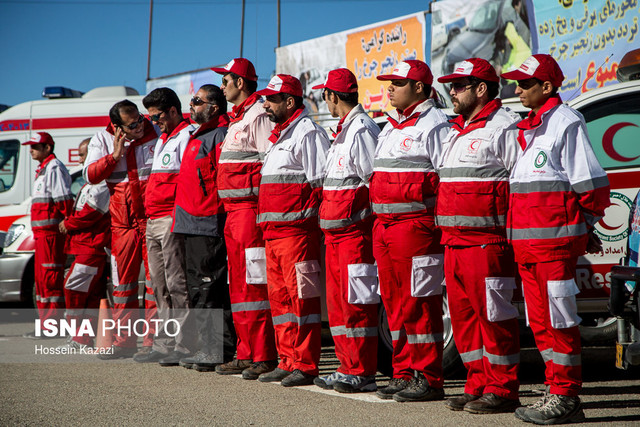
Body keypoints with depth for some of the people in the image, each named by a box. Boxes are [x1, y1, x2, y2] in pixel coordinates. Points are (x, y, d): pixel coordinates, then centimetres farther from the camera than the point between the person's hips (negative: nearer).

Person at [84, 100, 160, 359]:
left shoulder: (157, 134, 1)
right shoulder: (102, 140, 7)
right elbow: (90, 176, -1)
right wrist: (115, 155, -12)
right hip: (122, 221, 3)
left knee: (156, 276, -5)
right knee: (123, 281, 8)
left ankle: (152, 340, 0)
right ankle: (124, 341, 17)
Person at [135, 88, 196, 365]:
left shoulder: (186, 136, -7)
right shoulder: (163, 140, 23)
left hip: (172, 220, -10)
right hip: (153, 222, 10)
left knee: (177, 284, -9)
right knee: (160, 287, 11)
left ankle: (184, 347, -7)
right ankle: (164, 345, 16)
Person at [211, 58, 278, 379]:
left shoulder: (259, 116, -10)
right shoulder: (237, 118, 21)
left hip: (250, 207, -10)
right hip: (233, 211, 10)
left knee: (254, 284, -9)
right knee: (238, 285, 11)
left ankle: (265, 357, -5)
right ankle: (246, 354, 18)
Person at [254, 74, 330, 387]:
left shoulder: (308, 133, -9)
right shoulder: (278, 136, 22)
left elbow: (320, 184, -14)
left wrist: (310, 220, -17)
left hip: (296, 230, -10)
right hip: (272, 232, 10)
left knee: (301, 296, -6)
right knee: (279, 297, 12)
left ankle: (305, 366, -1)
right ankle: (288, 361, 19)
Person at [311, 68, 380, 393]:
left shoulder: (361, 129, -13)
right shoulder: (344, 129, 18)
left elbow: (376, 183, -18)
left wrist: (359, 217, -15)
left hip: (354, 229, -10)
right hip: (336, 232, 10)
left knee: (356, 302, -5)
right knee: (338, 301, 13)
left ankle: (362, 373, 2)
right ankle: (349, 367, 21)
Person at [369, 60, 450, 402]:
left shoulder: (433, 124, -8)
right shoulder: (391, 127, 20)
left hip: (416, 225, -9)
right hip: (383, 225, 9)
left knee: (418, 303, -5)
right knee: (394, 301, 12)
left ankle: (428, 379, 2)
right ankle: (404, 374, 20)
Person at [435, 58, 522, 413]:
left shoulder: (504, 127, -7)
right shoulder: (456, 131, 22)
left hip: (487, 242, -9)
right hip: (454, 243, 9)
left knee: (493, 315, -4)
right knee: (463, 315, 11)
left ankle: (502, 390, 4)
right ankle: (478, 386, 20)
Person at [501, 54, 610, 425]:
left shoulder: (567, 123, -8)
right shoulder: (530, 128, 18)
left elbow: (593, 185, -10)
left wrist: (581, 226, -1)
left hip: (556, 240, -9)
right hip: (527, 242, 9)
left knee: (559, 320, -5)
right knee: (541, 321, 11)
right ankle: (557, 391, 20)